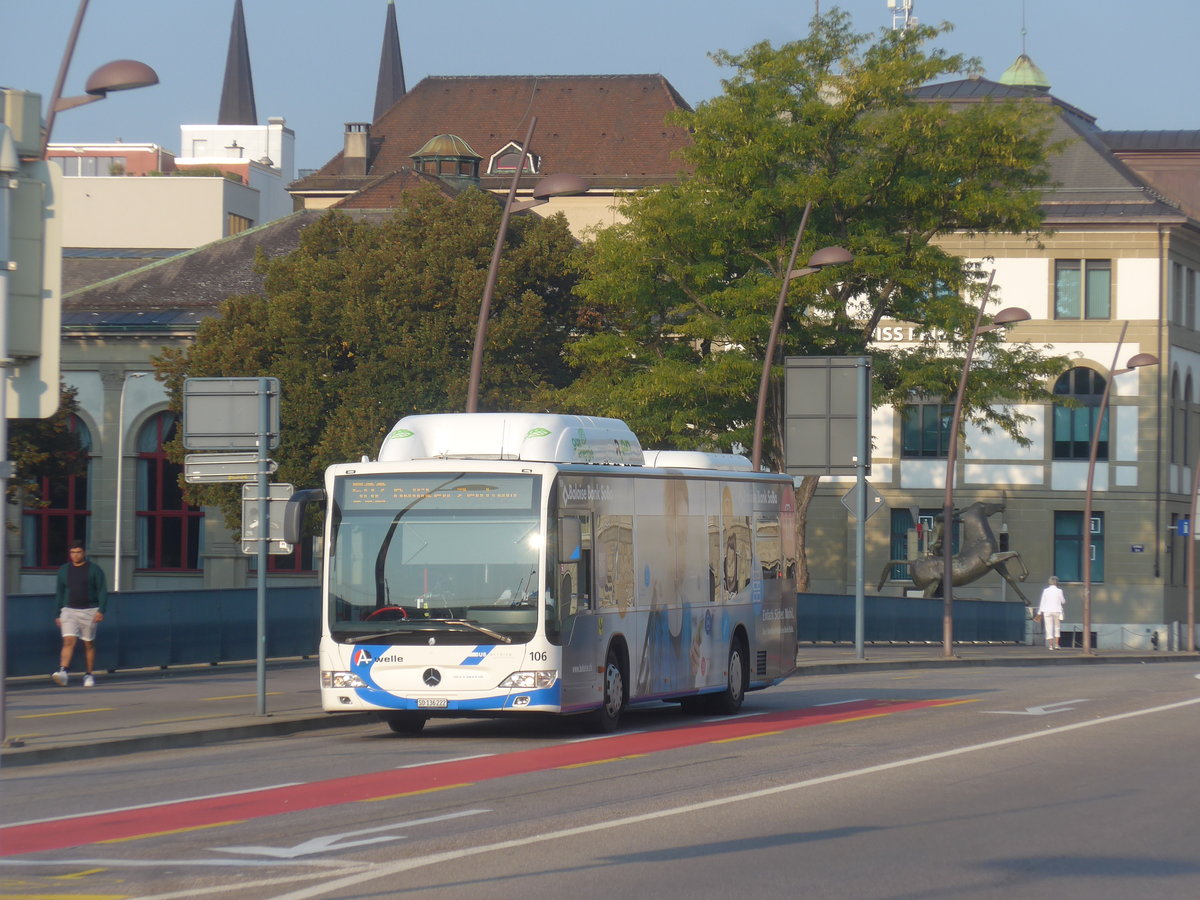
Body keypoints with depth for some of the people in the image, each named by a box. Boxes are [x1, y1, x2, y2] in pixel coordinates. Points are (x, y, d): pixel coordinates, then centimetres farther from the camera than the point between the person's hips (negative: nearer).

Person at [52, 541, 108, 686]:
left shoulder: (94, 569, 2)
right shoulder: (64, 570, 11)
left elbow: (102, 591, -1)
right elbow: (59, 594, 16)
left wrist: (101, 610, -12)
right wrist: (58, 614, 13)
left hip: (89, 611, -1)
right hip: (69, 611, 1)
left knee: (89, 644, 5)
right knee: (68, 641, -15)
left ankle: (89, 675, 15)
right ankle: (63, 671, -28)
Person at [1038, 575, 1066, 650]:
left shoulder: (1046, 591, -2)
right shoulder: (1059, 591, -4)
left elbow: (1042, 602, 0)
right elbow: (1063, 601, 6)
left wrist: (1040, 612, 7)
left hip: (1047, 611, 0)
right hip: (1057, 610, 0)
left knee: (1049, 629, 2)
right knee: (1057, 628, 16)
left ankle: (1050, 645, -3)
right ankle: (1056, 644, 8)